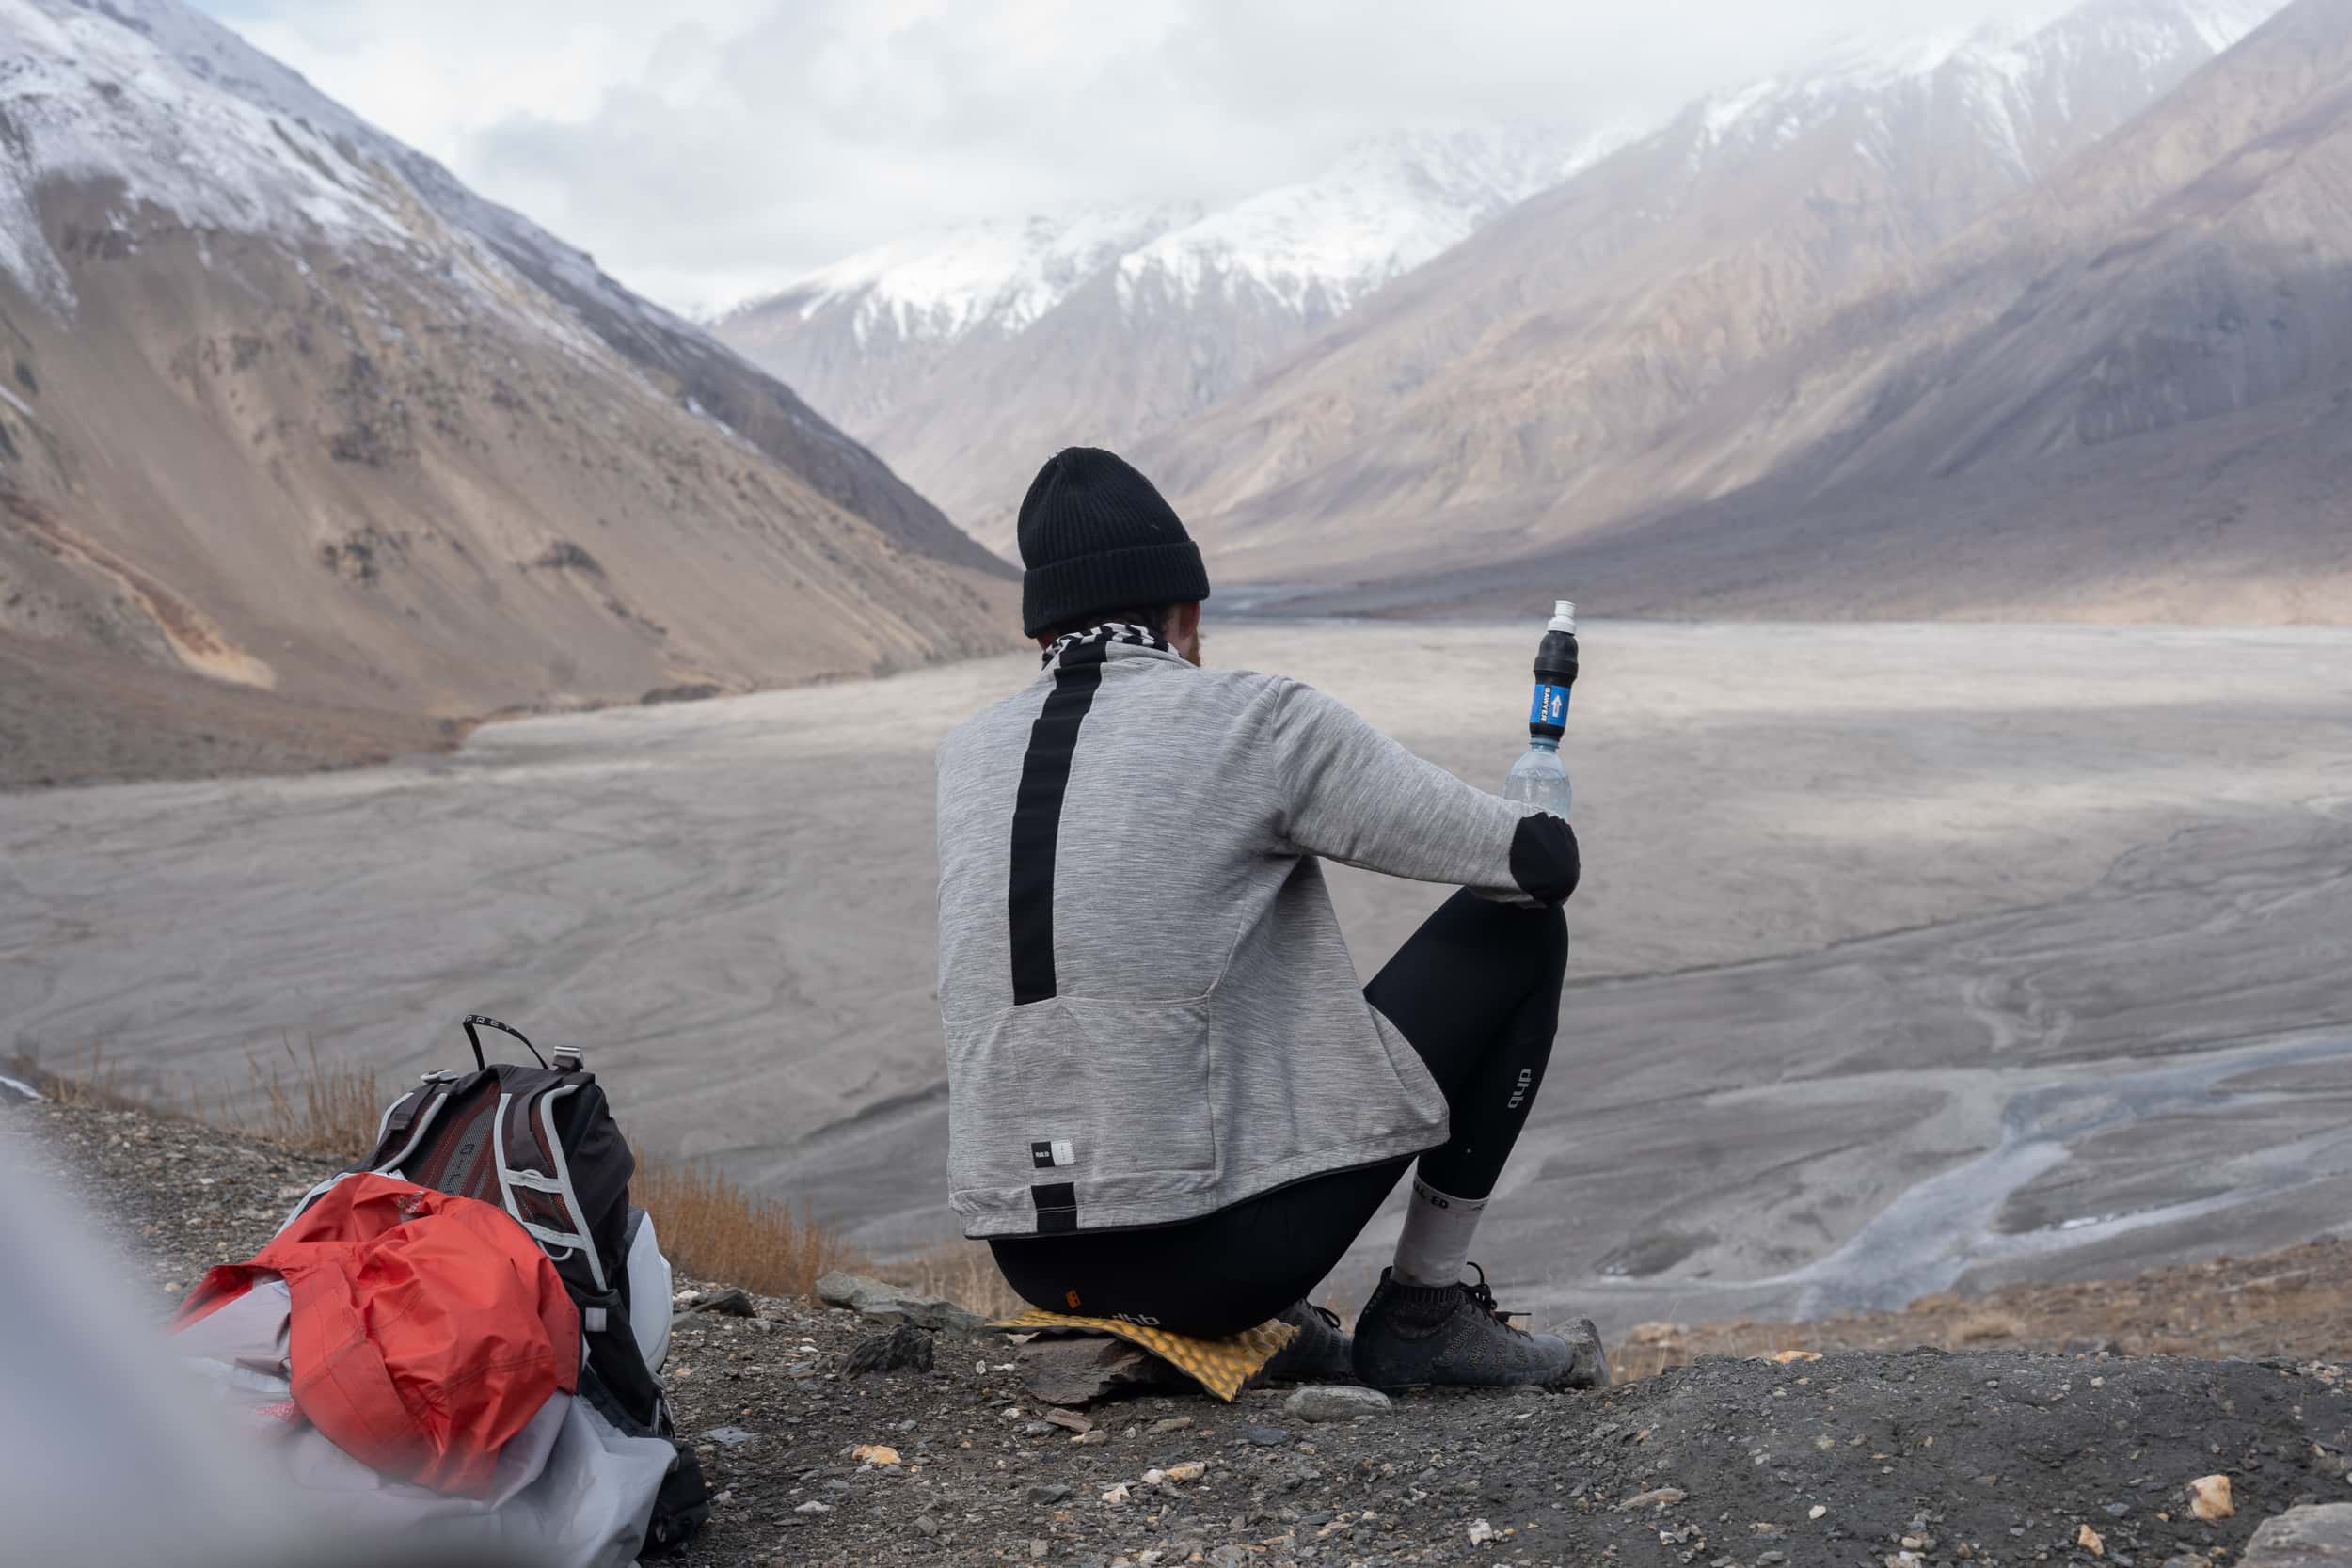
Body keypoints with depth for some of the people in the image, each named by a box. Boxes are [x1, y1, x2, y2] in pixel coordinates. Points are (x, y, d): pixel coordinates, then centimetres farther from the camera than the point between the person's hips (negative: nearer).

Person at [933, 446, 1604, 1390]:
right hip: (1222, 1249, -6)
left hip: (1036, 1260, 6)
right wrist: (1541, 835, 21)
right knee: (1515, 931, 10)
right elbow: (1540, 862, -2)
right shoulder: (1261, 720, -6)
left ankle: (1258, 1319, 21)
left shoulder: (965, 757, 10)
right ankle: (1425, 1311, 13)